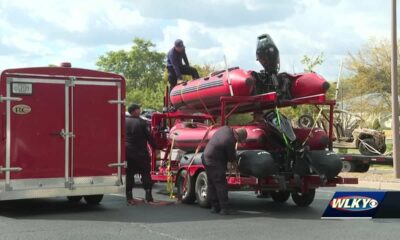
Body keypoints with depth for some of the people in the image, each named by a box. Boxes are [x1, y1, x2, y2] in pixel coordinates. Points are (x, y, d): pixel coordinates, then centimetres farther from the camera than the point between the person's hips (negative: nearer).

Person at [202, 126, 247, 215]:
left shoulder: (226, 128, -1)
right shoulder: (230, 141, -24)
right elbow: (232, 158, -12)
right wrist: (234, 159, 12)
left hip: (206, 158, 9)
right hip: (215, 163, -9)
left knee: (211, 185, 13)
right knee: (221, 185, -4)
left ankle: (214, 207, 20)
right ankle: (224, 208, -3)